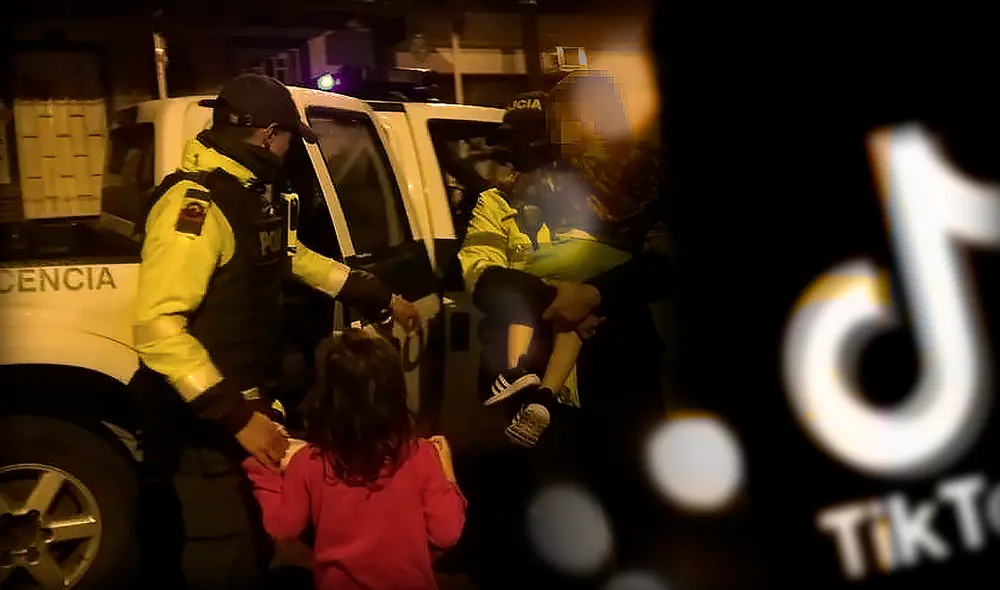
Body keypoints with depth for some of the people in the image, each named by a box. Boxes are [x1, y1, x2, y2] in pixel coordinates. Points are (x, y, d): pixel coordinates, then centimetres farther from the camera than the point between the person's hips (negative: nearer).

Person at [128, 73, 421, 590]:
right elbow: (156, 327, -30)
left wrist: (381, 299, 32)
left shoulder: (252, 197, 10)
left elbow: (294, 259, 27)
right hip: (203, 424, -9)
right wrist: (235, 417, -31)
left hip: (247, 408, 10)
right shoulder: (195, 203, -22)